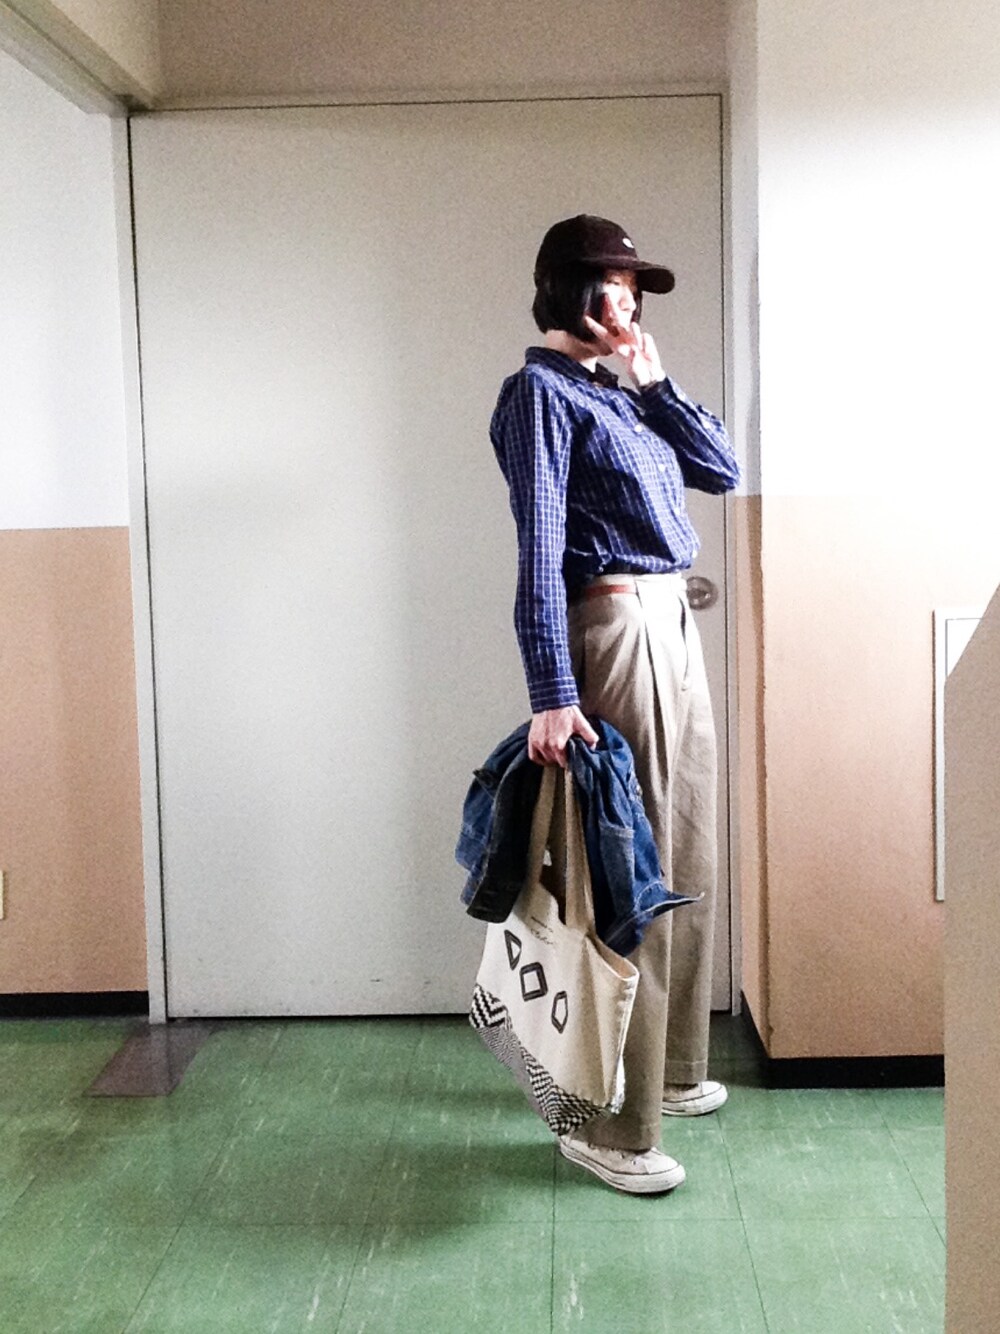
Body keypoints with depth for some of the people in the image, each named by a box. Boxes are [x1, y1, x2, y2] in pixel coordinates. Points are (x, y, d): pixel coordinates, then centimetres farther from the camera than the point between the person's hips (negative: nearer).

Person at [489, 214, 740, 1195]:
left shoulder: (615, 396, 18)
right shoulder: (541, 392, -8)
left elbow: (721, 471, 18)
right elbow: (538, 551, -17)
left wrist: (654, 381, 9)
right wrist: (552, 694, -23)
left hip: (672, 627, 10)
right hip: (615, 629, -9)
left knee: (685, 859, 16)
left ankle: (668, 1071, 31)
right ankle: (609, 1127, 3)